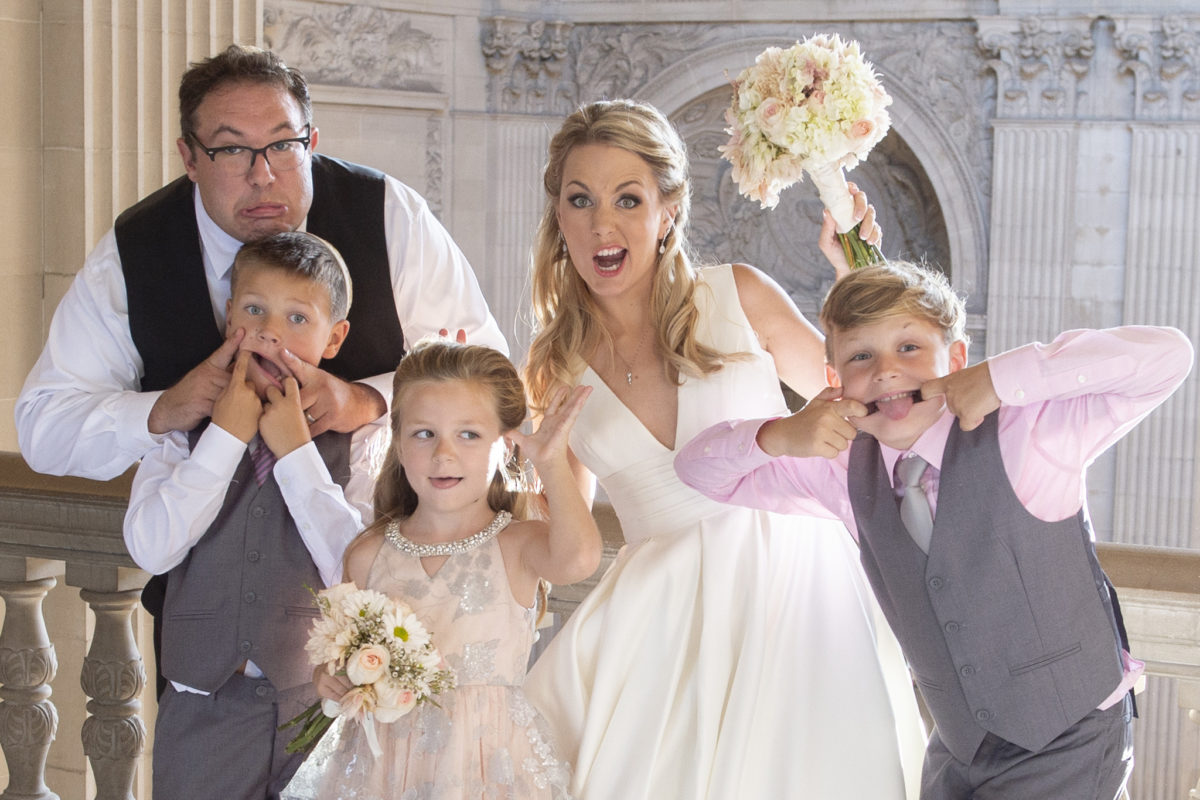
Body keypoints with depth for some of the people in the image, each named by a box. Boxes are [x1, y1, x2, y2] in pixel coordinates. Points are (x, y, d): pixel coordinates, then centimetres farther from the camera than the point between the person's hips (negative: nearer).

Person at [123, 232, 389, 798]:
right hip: (206, 706, 1)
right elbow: (151, 549, -11)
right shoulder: (184, 429, 3)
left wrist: (296, 449, -12)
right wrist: (226, 435, -11)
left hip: (322, 702, -1)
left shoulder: (359, 438, -1)